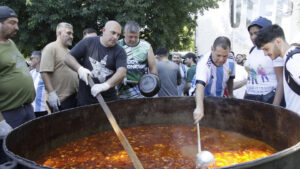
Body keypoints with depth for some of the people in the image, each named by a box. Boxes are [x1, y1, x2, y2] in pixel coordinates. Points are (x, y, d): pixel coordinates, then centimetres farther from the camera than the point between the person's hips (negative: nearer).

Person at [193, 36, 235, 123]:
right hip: (202, 100, -5)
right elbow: (200, 85, -49)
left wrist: (230, 95, 8)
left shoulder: (231, 60, -14)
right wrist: (199, 107, -63)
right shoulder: (204, 64, -33)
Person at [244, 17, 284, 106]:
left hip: (269, 98, -6)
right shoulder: (252, 50, 11)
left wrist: (275, 107, -19)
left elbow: (281, 81, -13)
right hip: (250, 98, 6)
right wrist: (244, 99, 15)